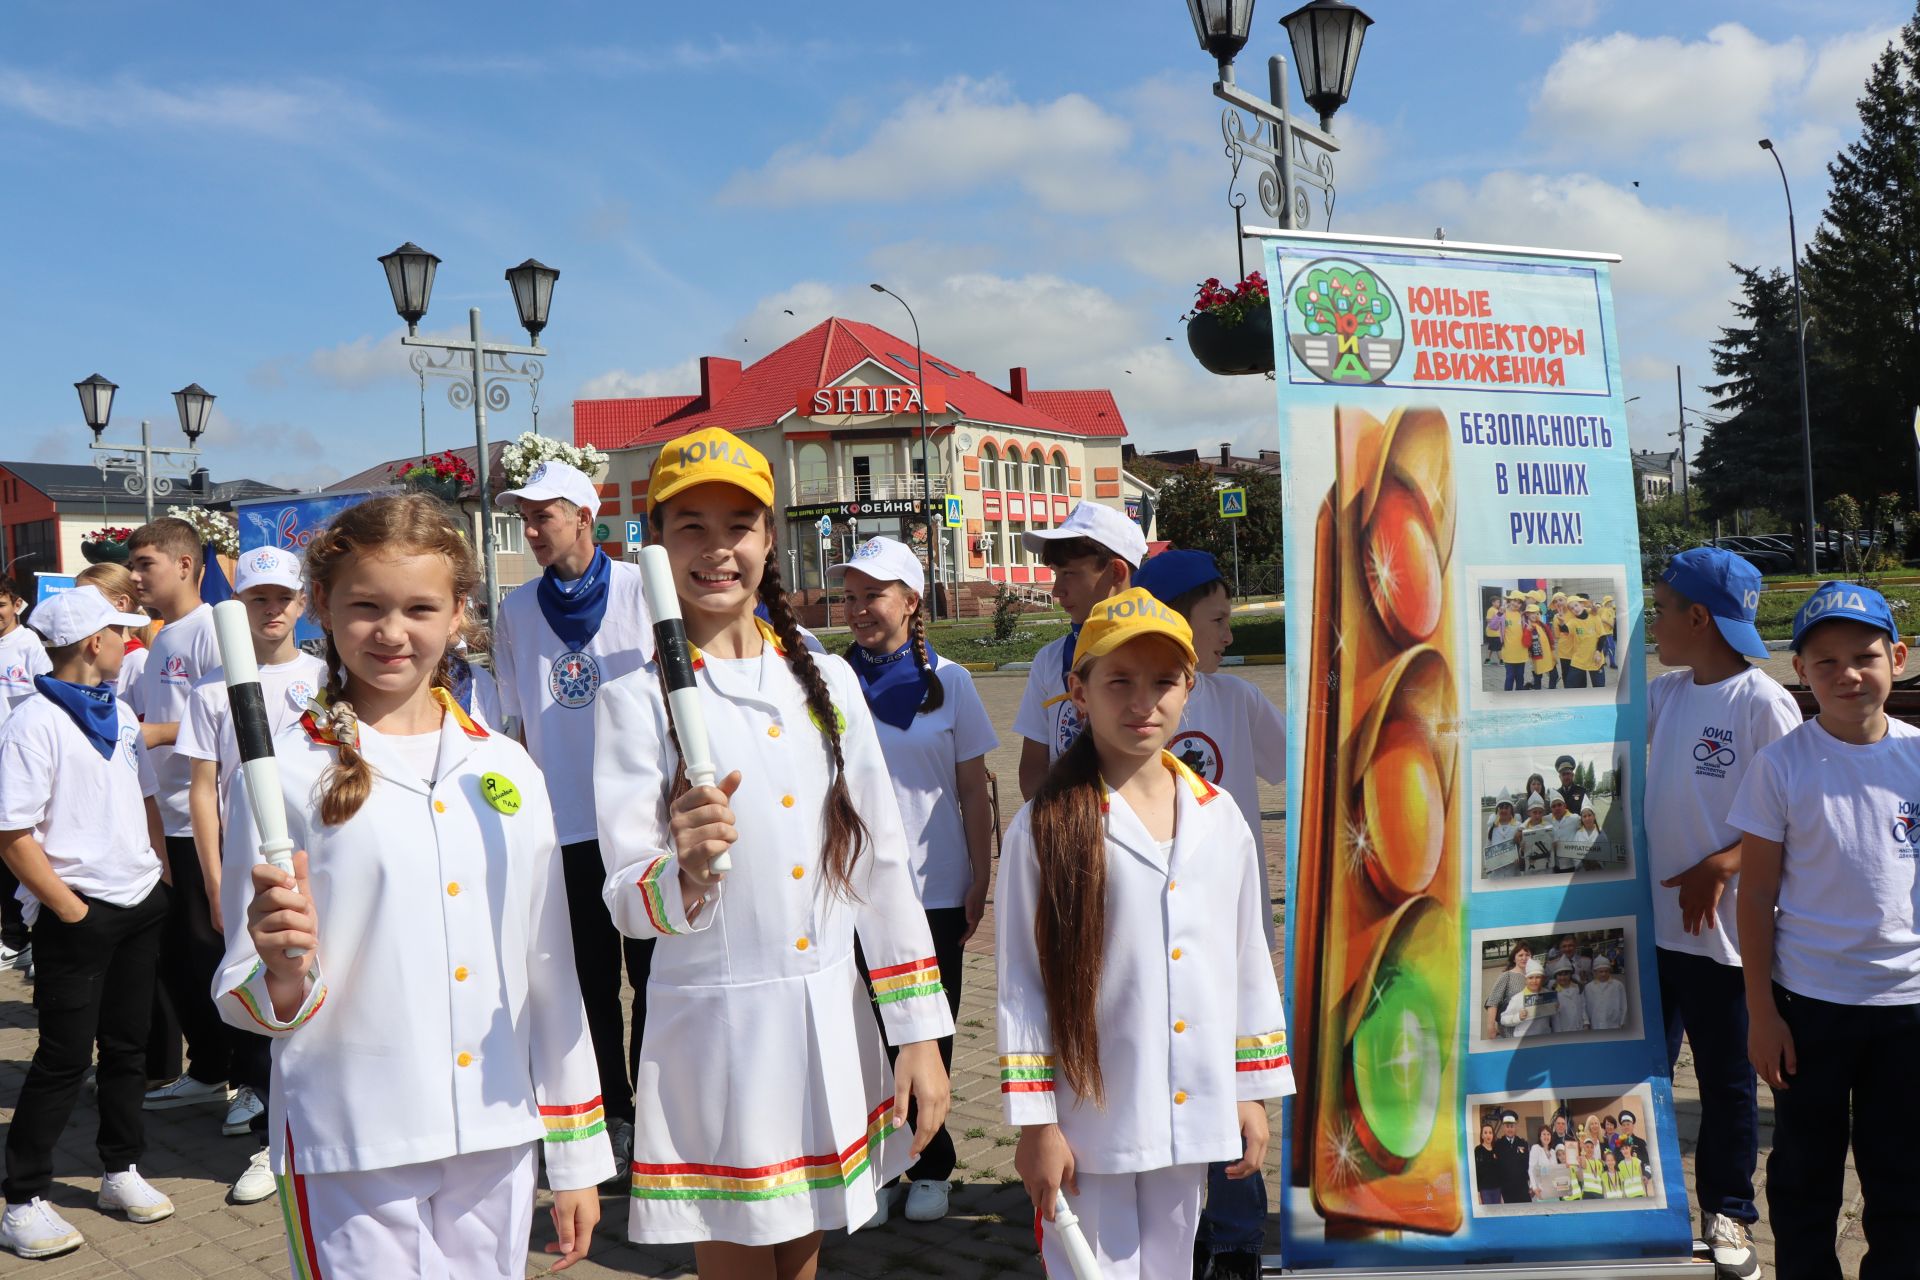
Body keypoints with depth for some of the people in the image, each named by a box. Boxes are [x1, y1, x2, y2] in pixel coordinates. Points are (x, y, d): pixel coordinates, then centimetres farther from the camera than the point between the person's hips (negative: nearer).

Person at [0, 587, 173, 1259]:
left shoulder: (119, 713, 10)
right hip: (77, 917, -7)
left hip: (141, 906, 7)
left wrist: (167, 879, 9)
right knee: (64, 1058, -1)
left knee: (127, 1046, 15)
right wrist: (72, 910, -15)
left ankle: (122, 1171, 28)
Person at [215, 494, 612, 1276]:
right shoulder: (286, 771, -6)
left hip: (497, 1144, 4)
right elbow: (246, 999, -3)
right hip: (348, 1155, -3)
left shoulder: (504, 767, 5)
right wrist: (284, 973, -26)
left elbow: (548, 969, 10)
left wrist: (576, 1155, 11)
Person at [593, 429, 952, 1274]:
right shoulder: (636, 696, -7)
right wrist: (685, 872, -35)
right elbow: (627, 902, -13)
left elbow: (883, 862, 6)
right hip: (712, 1029, -4)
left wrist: (919, 1032, 4)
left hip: (832, 1023, 4)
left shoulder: (827, 680, 5)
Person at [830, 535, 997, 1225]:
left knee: (928, 1035, 9)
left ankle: (930, 1167, 25)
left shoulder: (947, 680, 1)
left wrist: (981, 878, 1)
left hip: (935, 889, 0)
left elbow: (972, 788, 4)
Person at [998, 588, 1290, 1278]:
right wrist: (1035, 1123, -8)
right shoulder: (1047, 828, -10)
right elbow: (1019, 982, -8)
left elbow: (1247, 960, 10)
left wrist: (1252, 1094, 11)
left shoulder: (1220, 819, 3)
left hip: (1192, 1116, 4)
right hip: (1089, 1118, -4)